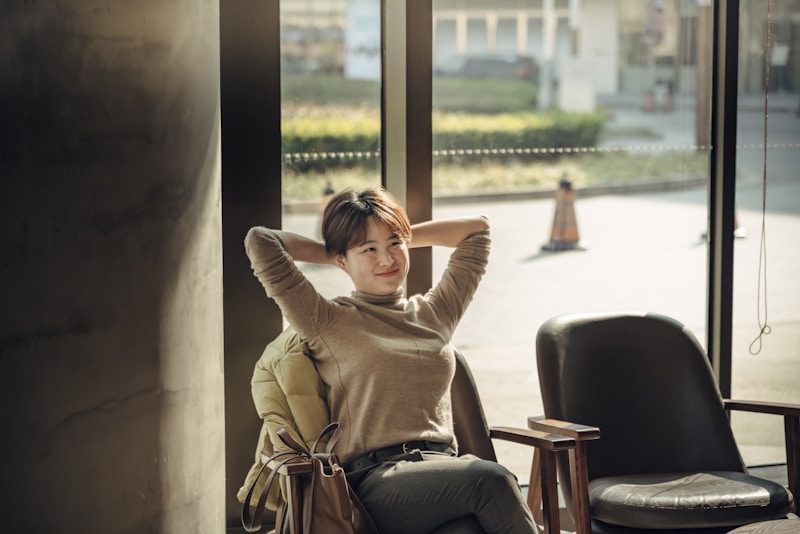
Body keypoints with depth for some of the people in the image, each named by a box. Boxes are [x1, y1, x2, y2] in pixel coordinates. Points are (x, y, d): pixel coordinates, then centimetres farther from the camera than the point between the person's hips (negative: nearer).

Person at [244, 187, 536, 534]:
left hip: (444, 472, 4)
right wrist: (327, 252, 17)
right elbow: (259, 242, 1)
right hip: (376, 479, -4)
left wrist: (402, 237, 32)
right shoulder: (328, 324, 9)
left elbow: (477, 229, 35)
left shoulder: (435, 313, 23)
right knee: (491, 479, -33)